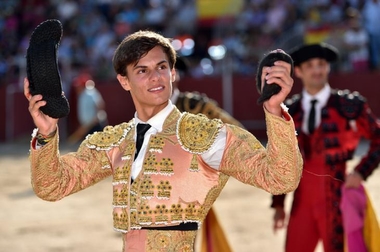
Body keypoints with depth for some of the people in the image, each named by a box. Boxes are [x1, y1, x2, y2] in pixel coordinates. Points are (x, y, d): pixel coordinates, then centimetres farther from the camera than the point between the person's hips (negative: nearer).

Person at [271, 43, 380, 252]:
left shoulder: (348, 105, 0)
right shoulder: (289, 112, 9)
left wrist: (361, 172, -7)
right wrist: (278, 204, 9)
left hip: (336, 195, -3)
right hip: (303, 197, 3)